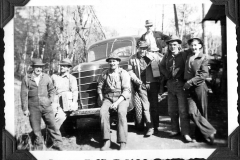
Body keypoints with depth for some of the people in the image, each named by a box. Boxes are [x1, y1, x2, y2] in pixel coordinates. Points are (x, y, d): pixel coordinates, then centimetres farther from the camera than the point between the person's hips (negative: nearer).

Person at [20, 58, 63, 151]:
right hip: (33, 107, -1)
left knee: (52, 125, -3)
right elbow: (24, 94, 1)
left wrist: (51, 99, 5)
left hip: (46, 106, 1)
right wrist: (25, 109, -3)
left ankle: (57, 144, 8)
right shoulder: (26, 79, 2)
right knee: (36, 129, 5)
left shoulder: (46, 77, 9)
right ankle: (38, 148, 17)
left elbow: (51, 89, 21)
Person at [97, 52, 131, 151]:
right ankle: (107, 141, -25)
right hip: (108, 98, 3)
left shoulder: (124, 73, -3)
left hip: (122, 98, -3)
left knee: (121, 112, -35)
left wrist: (117, 103, -20)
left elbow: (127, 91, -10)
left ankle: (122, 143, -33)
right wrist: (102, 101, 2)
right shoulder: (105, 74, 8)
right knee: (103, 112, -29)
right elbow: (100, 87, 15)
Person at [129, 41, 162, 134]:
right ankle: (150, 127, -1)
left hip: (153, 83, 0)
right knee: (146, 107, -4)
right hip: (141, 85, 0)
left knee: (154, 106, 4)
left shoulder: (154, 56, 1)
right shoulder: (132, 59, 3)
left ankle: (156, 127, 13)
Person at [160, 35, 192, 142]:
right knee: (172, 110, 11)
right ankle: (175, 130, 24)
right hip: (170, 84, 5)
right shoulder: (167, 56, 10)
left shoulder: (184, 54, -4)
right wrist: (167, 75, 7)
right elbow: (161, 66, 21)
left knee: (183, 110, -8)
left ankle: (186, 133, -4)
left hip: (181, 84, -5)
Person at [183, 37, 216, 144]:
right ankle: (209, 132, 2)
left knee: (201, 113, 2)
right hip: (189, 89, 3)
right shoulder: (188, 57, 10)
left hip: (200, 87, -3)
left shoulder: (203, 58, -1)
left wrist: (190, 82, -13)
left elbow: (204, 74, -10)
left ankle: (200, 135, 15)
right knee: (192, 112, -10)